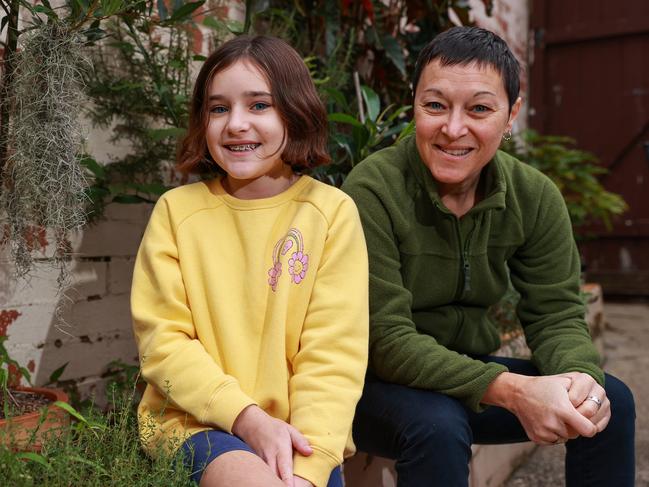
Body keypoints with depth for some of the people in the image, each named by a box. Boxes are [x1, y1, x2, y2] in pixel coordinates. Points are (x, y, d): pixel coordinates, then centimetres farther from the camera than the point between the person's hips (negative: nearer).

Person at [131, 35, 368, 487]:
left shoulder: (333, 211, -3)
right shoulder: (178, 209, 0)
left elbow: (333, 352, -6)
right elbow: (163, 340, -3)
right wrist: (248, 417, -15)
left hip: (299, 430, 1)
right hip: (198, 419, -1)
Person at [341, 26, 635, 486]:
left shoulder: (536, 197, -6)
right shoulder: (372, 190, -23)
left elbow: (556, 314, -4)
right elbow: (386, 341, -25)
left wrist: (581, 375, -27)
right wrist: (511, 390, -34)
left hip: (468, 370, 5)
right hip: (381, 382, -4)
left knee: (610, 401, -7)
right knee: (439, 427, -34)